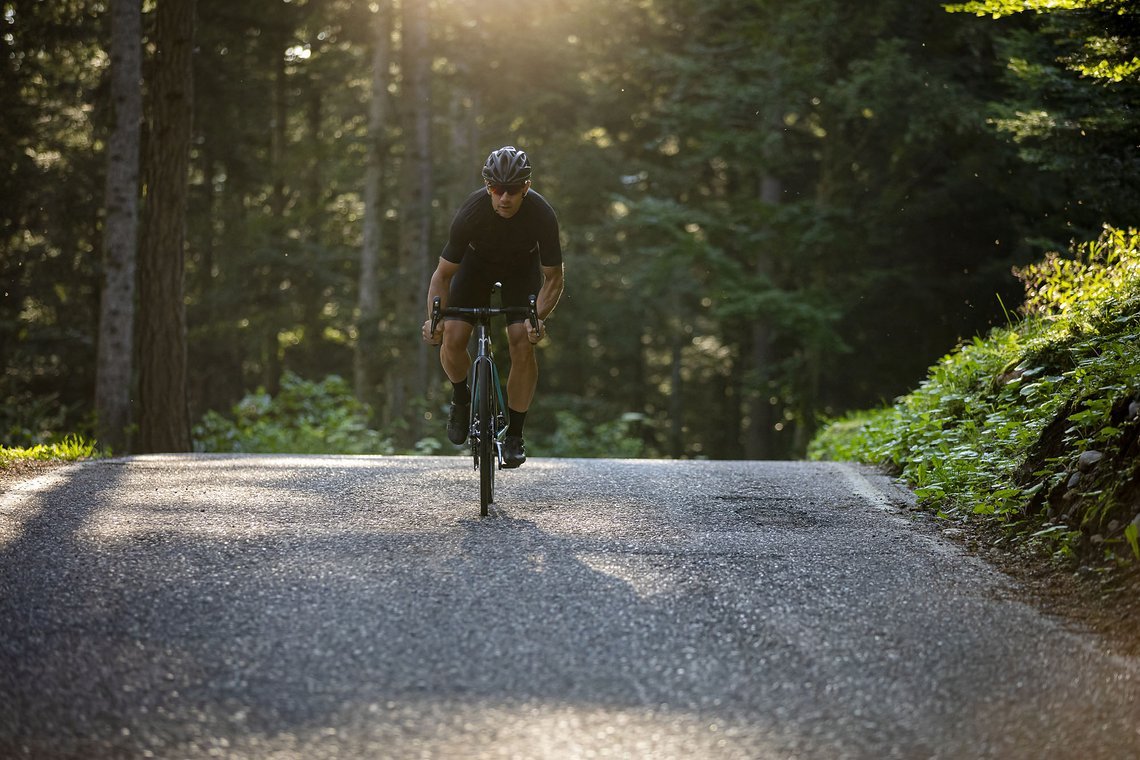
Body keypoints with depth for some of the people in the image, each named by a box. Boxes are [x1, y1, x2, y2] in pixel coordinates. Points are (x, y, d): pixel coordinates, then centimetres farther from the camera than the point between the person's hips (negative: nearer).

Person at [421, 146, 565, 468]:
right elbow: (443, 273, -23)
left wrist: (539, 317, -38)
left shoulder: (542, 215, -33)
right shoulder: (470, 213, -34)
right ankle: (461, 398, 10)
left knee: (523, 345, -19)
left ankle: (514, 434, -3)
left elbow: (554, 277, -22)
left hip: (522, 269, 0)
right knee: (452, 338, -21)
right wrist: (434, 318, -38)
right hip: (477, 265, 0)